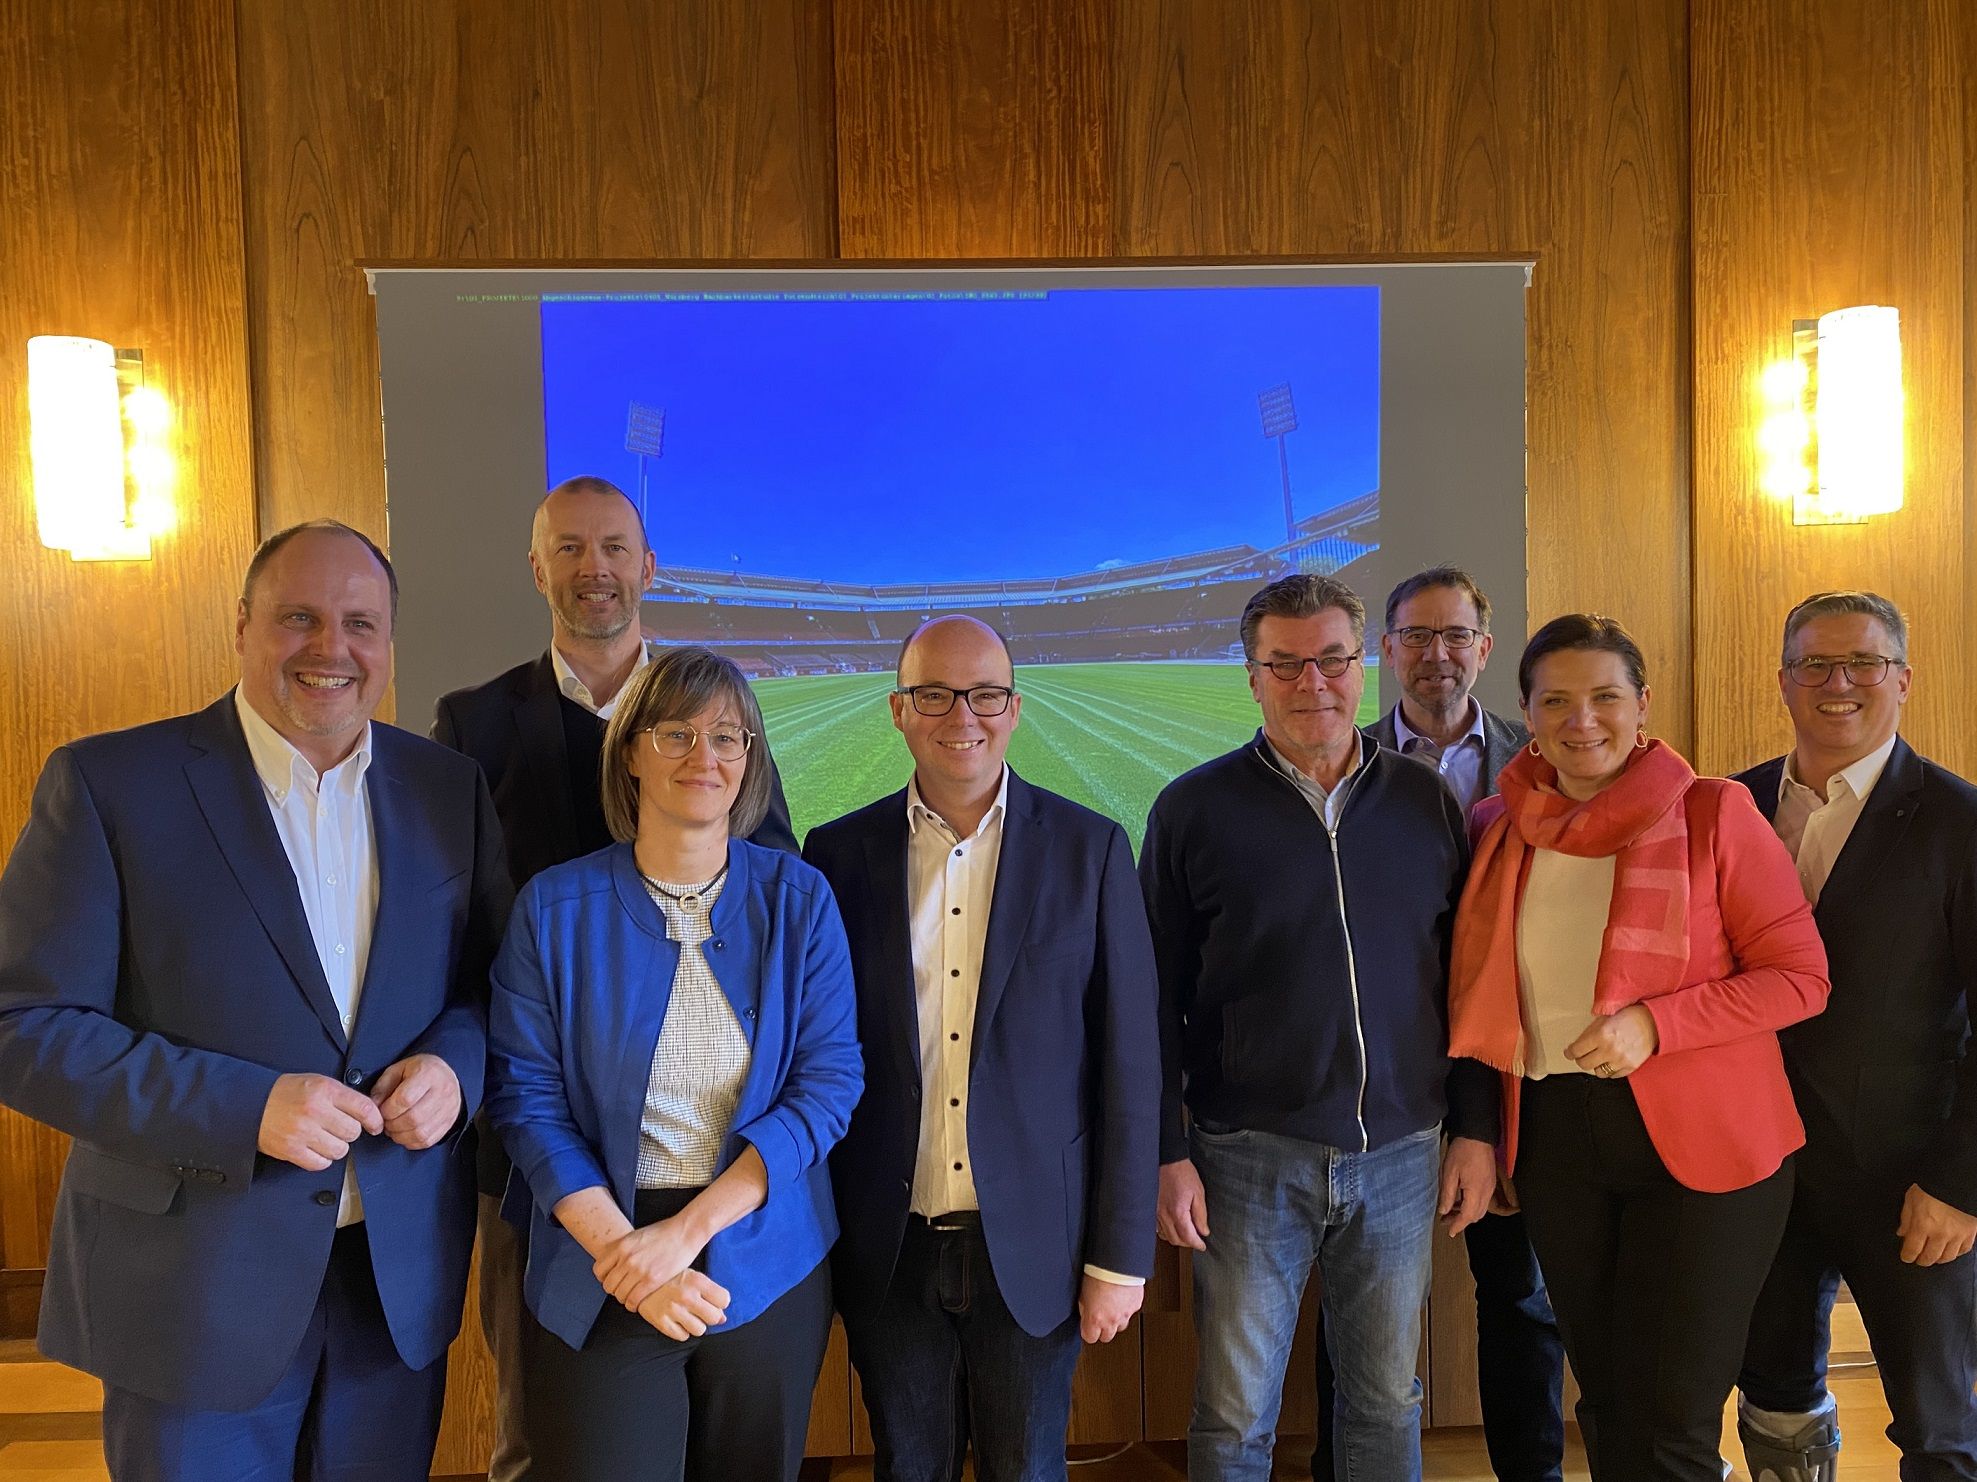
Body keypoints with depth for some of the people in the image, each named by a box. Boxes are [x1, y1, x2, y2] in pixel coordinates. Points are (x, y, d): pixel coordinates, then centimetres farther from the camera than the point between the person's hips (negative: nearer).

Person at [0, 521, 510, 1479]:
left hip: (401, 1272, 4)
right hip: (193, 1286, -3)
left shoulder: (446, 789, 2)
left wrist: (454, 1062, -13)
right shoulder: (108, 783, -9)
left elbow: (492, 977, 9)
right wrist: (245, 1107, -22)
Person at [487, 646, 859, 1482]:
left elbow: (831, 1082, -8)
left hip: (768, 1268, 2)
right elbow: (525, 1096, -5)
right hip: (601, 1281, -1)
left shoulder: (798, 901, -5)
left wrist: (686, 1231, -16)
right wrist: (623, 1252, -16)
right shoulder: (554, 906, -6)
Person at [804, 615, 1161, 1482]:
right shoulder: (840, 852, -2)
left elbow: (1129, 1065, -4)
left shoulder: (1090, 849, -5)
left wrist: (1120, 1257, -5)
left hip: (1033, 1246, -1)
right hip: (889, 1249, 1)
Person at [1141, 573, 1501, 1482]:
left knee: (1388, 1403, 16)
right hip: (1250, 1157, -2)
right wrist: (1166, 1154, -6)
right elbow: (1157, 1000, -3)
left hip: (1401, 1155, 3)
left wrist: (1476, 1130, 6)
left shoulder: (1426, 803, 4)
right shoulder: (1195, 809, -4)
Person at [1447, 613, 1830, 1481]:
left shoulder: (1711, 814, -8)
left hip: (1698, 1141, -4)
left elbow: (1801, 976, -8)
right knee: (1603, 1402, 18)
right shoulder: (1499, 826, 3)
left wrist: (1654, 1024, -20)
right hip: (1552, 1138, 4)